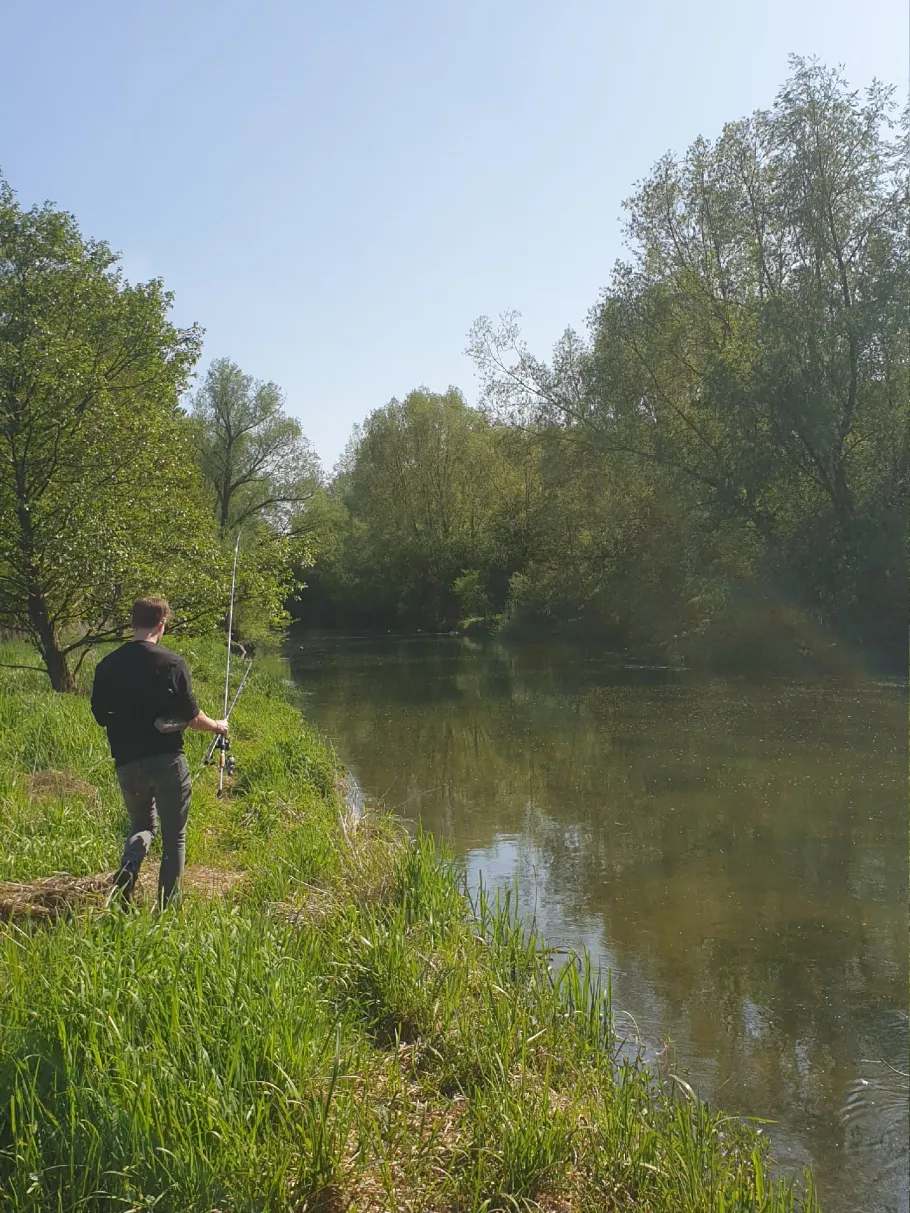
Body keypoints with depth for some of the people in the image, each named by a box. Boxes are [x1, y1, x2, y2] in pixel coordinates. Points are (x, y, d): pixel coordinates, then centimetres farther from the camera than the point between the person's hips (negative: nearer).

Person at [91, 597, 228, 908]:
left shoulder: (107, 665, 1)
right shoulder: (171, 662, -10)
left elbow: (100, 716, 9)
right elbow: (191, 717, -8)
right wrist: (217, 726, 12)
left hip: (127, 762, 4)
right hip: (167, 760, -3)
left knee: (142, 825, 24)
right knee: (173, 837, 10)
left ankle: (126, 872, -3)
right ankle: (167, 907, 11)